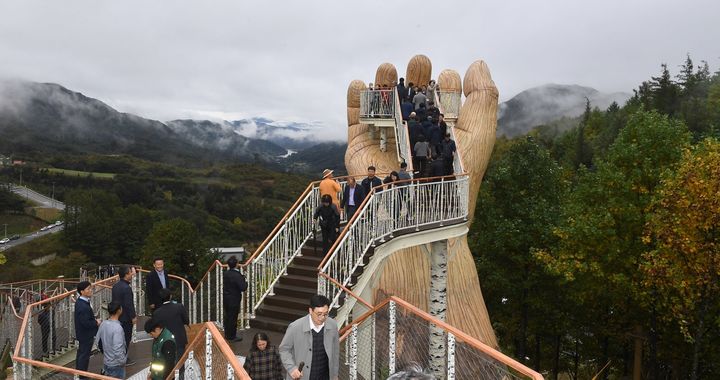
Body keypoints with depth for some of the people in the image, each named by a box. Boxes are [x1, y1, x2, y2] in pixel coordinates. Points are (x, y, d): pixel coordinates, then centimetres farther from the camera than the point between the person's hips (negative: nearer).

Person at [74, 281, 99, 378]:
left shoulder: (79, 301, 1)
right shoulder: (83, 306, -31)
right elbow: (86, 323, -29)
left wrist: (94, 320, 3)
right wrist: (96, 323, -14)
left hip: (81, 334, 10)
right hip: (86, 335, -10)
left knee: (81, 353, 23)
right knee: (84, 356, 5)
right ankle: (82, 376, 17)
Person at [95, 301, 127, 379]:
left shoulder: (103, 324, -3)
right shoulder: (117, 328, -27)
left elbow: (97, 342, 8)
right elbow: (118, 350, -30)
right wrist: (122, 361, -15)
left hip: (106, 362, 7)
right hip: (116, 365, -7)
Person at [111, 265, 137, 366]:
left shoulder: (115, 286, 3)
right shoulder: (126, 288, -24)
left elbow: (114, 300, 12)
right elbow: (129, 305, -23)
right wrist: (133, 317, -12)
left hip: (117, 316, 8)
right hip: (126, 318, -8)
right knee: (126, 338, 5)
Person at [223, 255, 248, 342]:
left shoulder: (226, 273, 0)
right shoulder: (237, 276, -23)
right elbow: (243, 288, -25)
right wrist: (245, 282, -2)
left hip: (226, 299, 7)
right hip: (234, 300, -7)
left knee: (227, 316, 18)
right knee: (233, 318, 4)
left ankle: (227, 334, 31)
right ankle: (232, 336, 15)